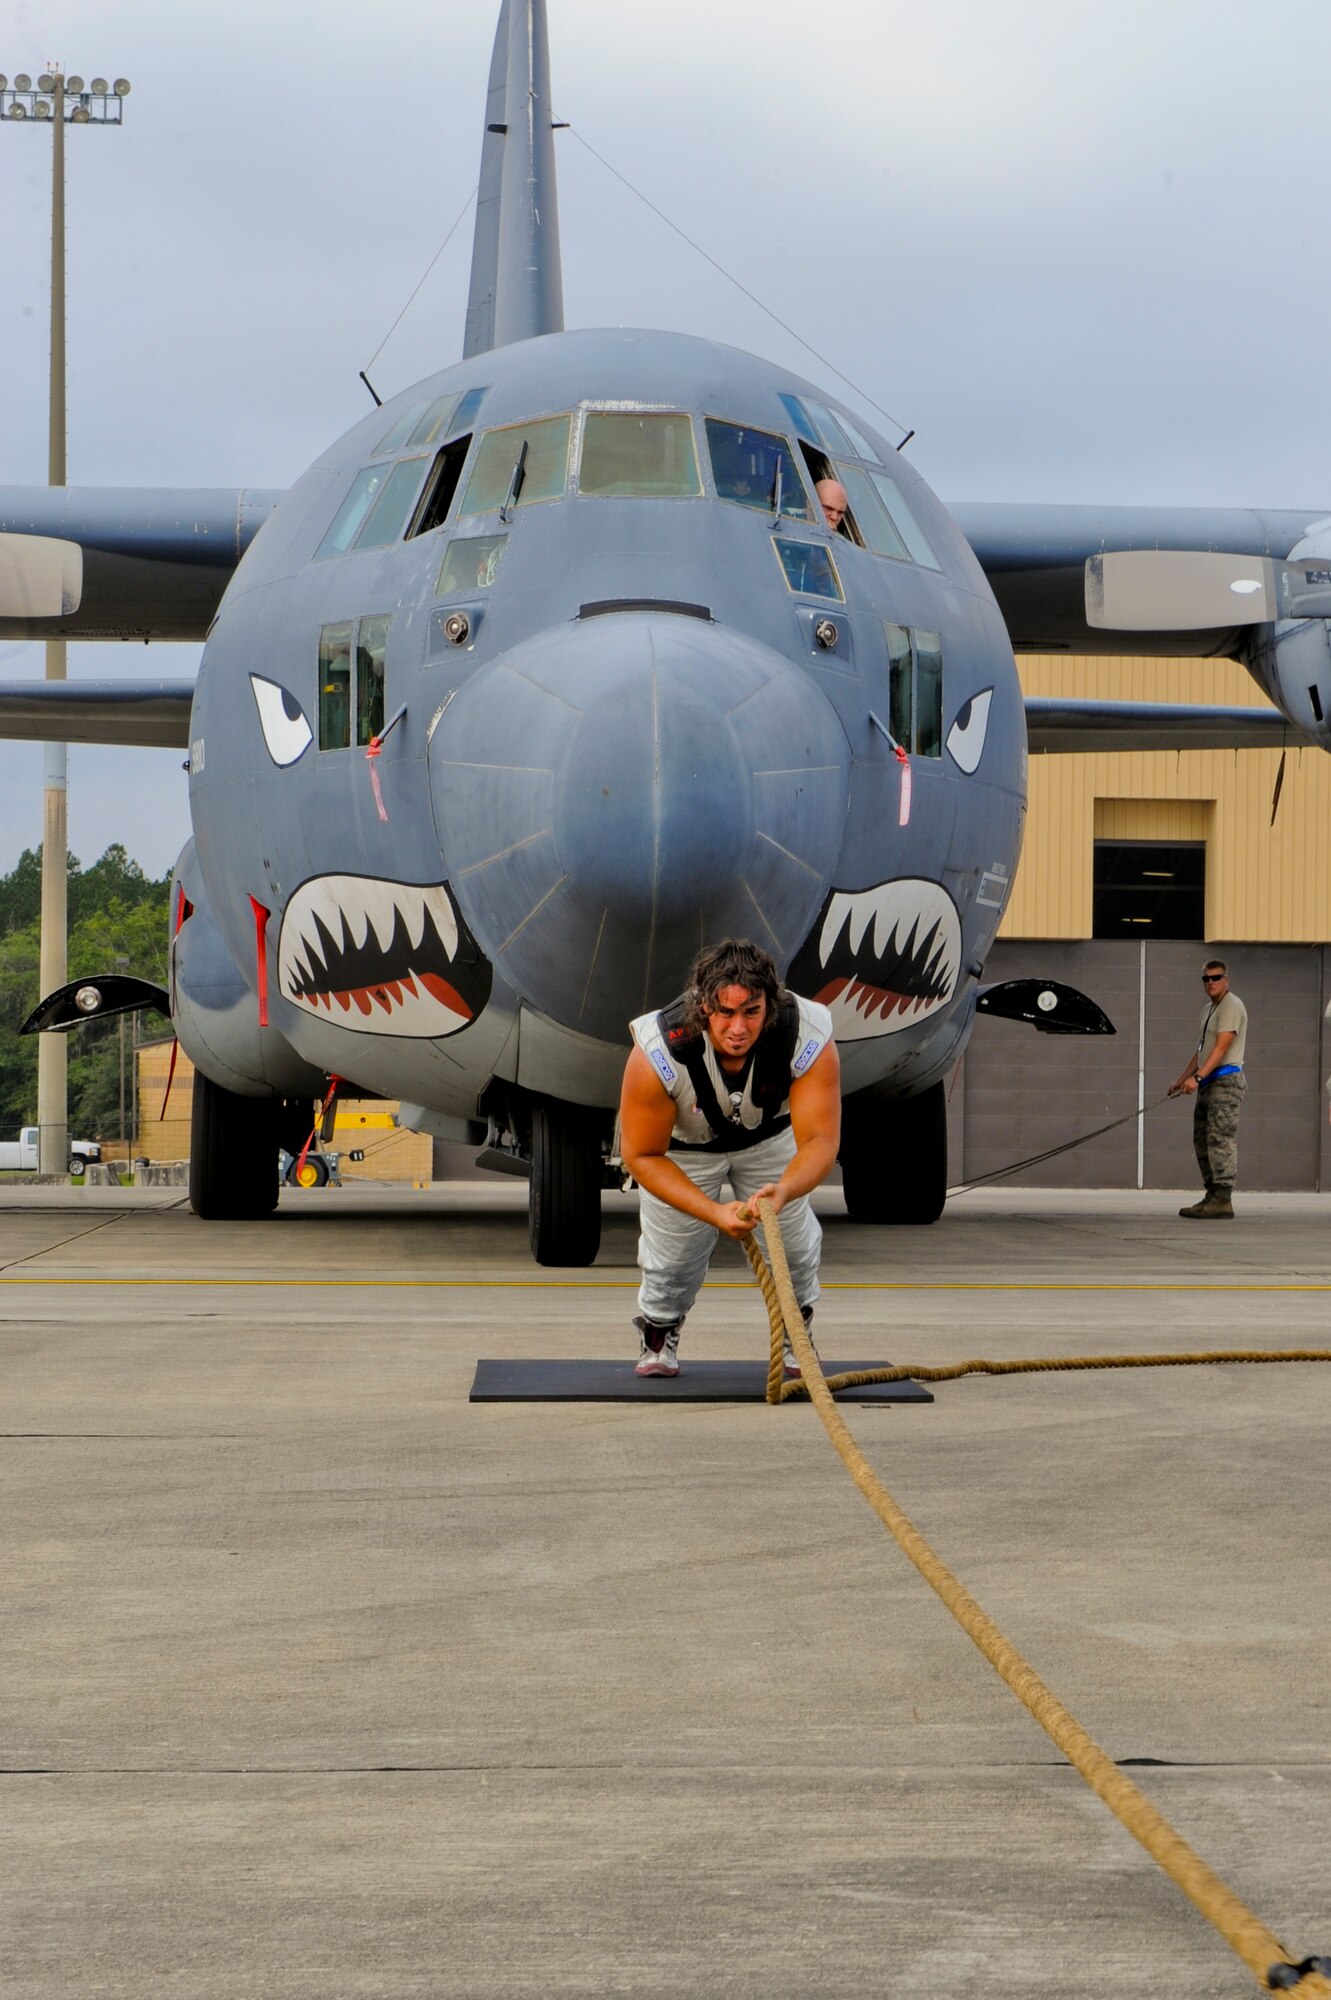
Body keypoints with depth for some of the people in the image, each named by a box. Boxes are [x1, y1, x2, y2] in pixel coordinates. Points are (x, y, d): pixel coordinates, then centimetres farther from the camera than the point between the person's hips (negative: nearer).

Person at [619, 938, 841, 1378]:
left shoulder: (809, 1039, -38)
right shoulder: (658, 1053, -40)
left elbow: (819, 1139, -35)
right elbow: (641, 1154, -29)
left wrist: (784, 1190, -57)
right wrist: (715, 1213, -39)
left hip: (770, 1135, 1)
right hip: (683, 1143, -1)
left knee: (793, 1236, -1)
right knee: (672, 1251, -2)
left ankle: (795, 1333, 30)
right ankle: (658, 1330, 32)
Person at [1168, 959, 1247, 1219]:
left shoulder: (1231, 1006, -10)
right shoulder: (1208, 1007, 21)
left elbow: (1221, 1047, -20)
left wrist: (1197, 1077, -28)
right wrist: (1182, 1078, 26)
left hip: (1226, 1081, -10)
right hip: (1208, 1082, 10)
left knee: (1220, 1139, -14)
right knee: (1202, 1140, 10)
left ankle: (1223, 1200, -18)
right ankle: (1212, 1195, 14)